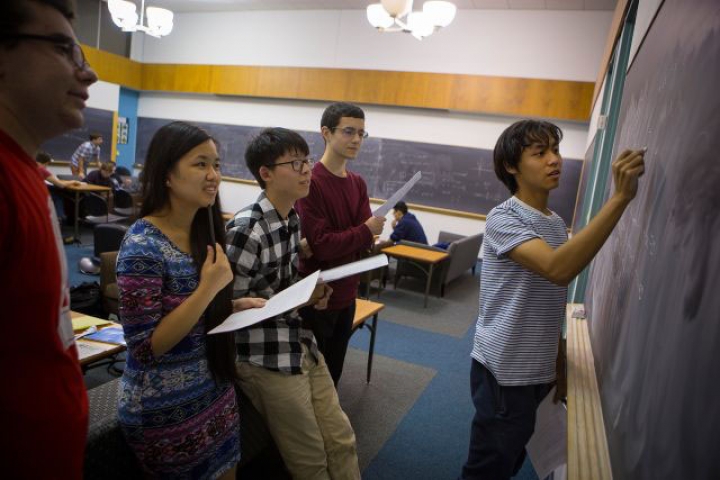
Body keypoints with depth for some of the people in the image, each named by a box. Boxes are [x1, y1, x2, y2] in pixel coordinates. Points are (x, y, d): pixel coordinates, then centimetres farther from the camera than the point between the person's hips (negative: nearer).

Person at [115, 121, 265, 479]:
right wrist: (208, 288, -28)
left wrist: (235, 306, -5)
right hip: (167, 412, -7)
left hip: (216, 394, 7)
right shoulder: (142, 247, -23)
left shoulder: (203, 232, 1)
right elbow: (145, 347, -22)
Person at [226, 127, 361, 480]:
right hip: (266, 358, -8)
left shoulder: (293, 218, 4)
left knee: (342, 440, 18)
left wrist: (313, 292, -3)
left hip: (303, 345, 8)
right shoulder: (245, 229, -22)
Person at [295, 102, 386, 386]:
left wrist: (338, 244, -19)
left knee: (334, 371, 23)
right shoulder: (310, 182, -18)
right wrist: (365, 232, -14)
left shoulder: (358, 183, 6)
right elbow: (321, 245, -23)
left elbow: (364, 240, 0)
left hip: (346, 294, 7)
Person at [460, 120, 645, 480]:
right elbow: (557, 269, -34)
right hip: (503, 371, -8)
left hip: (538, 370, 8)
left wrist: (559, 365, 17)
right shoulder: (503, 219, -17)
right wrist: (620, 197, -35)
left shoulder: (558, 224, 8)